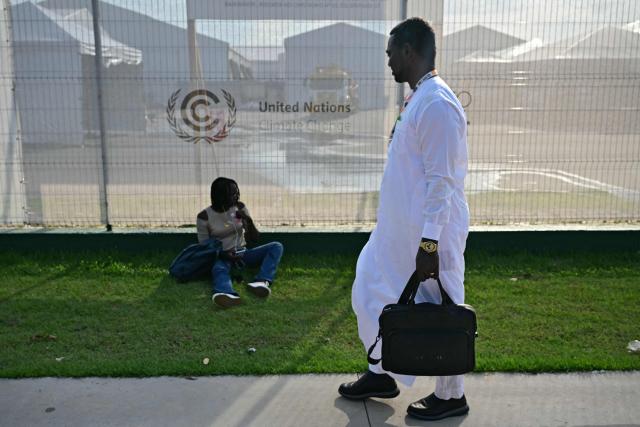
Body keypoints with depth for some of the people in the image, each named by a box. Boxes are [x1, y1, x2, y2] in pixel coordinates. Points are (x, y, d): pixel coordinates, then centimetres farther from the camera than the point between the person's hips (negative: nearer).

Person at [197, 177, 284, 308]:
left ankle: (262, 282, -44)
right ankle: (227, 294, -73)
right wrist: (225, 255, -23)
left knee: (276, 246, -19)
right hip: (222, 257, -4)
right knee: (218, 269, -40)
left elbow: (254, 239, 2)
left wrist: (248, 221, -18)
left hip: (242, 254, 4)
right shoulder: (204, 216, -8)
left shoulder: (240, 207, 1)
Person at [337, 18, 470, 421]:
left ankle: (451, 396, 26)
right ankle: (380, 375, 36)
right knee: (373, 295, 18)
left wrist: (429, 244, -22)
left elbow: (442, 181, -23)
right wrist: (416, 236, 22)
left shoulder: (437, 104, -20)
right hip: (398, 230, 10)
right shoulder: (417, 99, 12)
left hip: (427, 235, -10)